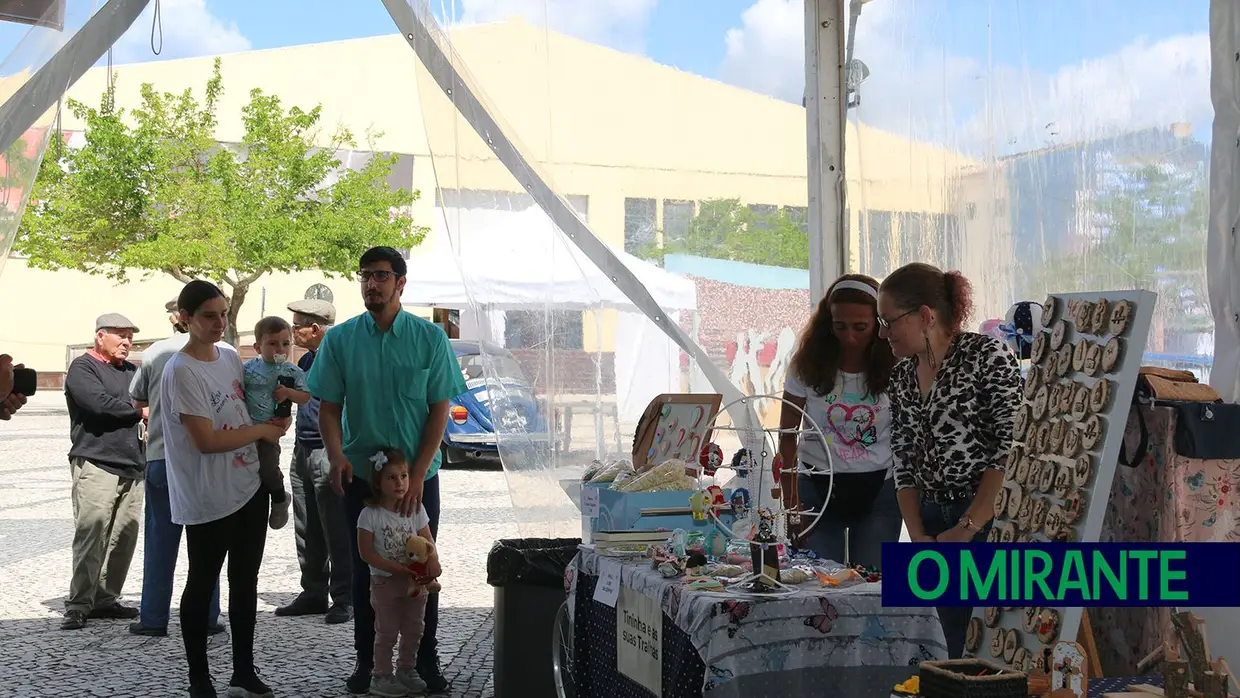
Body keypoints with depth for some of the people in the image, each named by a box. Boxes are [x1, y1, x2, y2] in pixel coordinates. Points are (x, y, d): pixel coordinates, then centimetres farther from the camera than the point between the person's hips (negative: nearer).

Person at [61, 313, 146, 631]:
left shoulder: (132, 371, 20)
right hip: (95, 464, -6)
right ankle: (79, 605, -5)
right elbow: (98, 403, -15)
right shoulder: (82, 367, 0)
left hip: (132, 465, 6)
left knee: (125, 535, 4)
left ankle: (106, 599, 13)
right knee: (91, 534, -10)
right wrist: (139, 412, -5)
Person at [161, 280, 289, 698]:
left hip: (250, 486, 8)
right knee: (203, 584, 5)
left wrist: (273, 421, 2)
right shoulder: (181, 370, -16)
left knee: (245, 581, 14)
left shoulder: (230, 357, 7)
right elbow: (206, 440, -20)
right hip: (208, 498, -7)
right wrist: (264, 431, -12)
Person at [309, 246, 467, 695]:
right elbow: (329, 407, 0)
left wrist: (417, 473, -13)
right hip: (360, 474, 1)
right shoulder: (340, 339, -1)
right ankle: (366, 658, 20)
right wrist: (336, 456, -19)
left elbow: (440, 410, -4)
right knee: (365, 569, 8)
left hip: (418, 475, -1)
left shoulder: (430, 338, -4)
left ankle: (425, 659, 18)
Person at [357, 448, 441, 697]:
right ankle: (381, 676, 14)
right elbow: (366, 552, -15)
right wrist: (397, 568, -21)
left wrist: (432, 562, -22)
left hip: (416, 582, 4)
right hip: (385, 582, -4)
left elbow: (427, 541, -1)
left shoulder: (416, 509, -2)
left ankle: (405, 670, 28)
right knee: (387, 632, 2)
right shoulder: (370, 515, -14)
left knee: (413, 629, 12)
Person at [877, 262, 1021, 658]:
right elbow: (905, 464, 12)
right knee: (958, 652, 10)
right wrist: (918, 536, 0)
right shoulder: (902, 376, 11)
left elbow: (1011, 449, -14)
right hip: (936, 526, 6)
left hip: (990, 518, -6)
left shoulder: (987, 356, -10)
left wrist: (967, 528, -15)